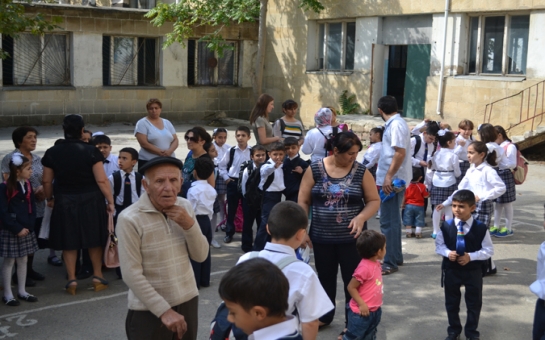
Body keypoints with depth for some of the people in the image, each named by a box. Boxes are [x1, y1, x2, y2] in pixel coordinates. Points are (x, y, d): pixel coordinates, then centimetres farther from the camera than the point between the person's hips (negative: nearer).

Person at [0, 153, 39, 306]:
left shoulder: (27, 185, 6)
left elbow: (32, 207, 7)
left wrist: (29, 226, -6)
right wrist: (17, 229, -18)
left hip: (26, 230, 6)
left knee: (23, 260, 13)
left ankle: (22, 291, 24)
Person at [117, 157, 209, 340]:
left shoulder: (185, 207, 0)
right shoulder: (130, 219, -17)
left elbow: (201, 256, 1)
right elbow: (131, 275, -17)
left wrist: (189, 225, -15)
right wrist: (164, 310, -18)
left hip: (188, 302, 5)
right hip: (149, 311, -5)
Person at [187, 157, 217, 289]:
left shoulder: (193, 189, -16)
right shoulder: (212, 189, 7)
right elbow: (211, 209, 12)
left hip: (196, 221, -8)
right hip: (207, 221, 8)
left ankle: (195, 282, 2)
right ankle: (205, 280, 21)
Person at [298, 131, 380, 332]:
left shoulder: (361, 172, -5)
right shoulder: (315, 170, -5)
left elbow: (374, 201, -1)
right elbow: (303, 201, 0)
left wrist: (361, 217, -20)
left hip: (351, 238, -1)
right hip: (322, 237, 1)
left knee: (352, 280, 5)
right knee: (325, 278, 16)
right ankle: (324, 315, 35)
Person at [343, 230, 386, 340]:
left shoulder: (376, 264, 2)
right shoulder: (364, 267, -27)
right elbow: (351, 287, -23)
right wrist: (362, 304, -24)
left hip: (374, 310, 10)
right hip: (361, 312, -10)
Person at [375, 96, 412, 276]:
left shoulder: (396, 125, -17)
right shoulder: (395, 123, 12)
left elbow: (400, 153, -24)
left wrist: (388, 176, -25)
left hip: (392, 180, -10)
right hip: (393, 178, 10)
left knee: (388, 222, -5)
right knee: (393, 220, 18)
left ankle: (390, 263, 1)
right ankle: (396, 256, 29)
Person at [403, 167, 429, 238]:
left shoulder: (407, 186, -7)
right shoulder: (422, 186, -14)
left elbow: (404, 196, -1)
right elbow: (425, 196, -9)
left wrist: (403, 204, 12)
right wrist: (429, 194, 13)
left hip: (409, 205, 2)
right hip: (419, 206, -2)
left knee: (408, 220, 11)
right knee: (419, 220, 8)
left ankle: (408, 232, 15)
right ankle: (418, 233, 7)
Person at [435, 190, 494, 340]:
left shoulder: (481, 228, -15)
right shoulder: (446, 226, -11)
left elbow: (489, 250, -8)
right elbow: (439, 245, 1)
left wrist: (471, 257, -21)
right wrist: (448, 253, -19)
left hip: (473, 271, -1)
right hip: (451, 269, 1)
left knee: (474, 303, 12)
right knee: (451, 302, 14)